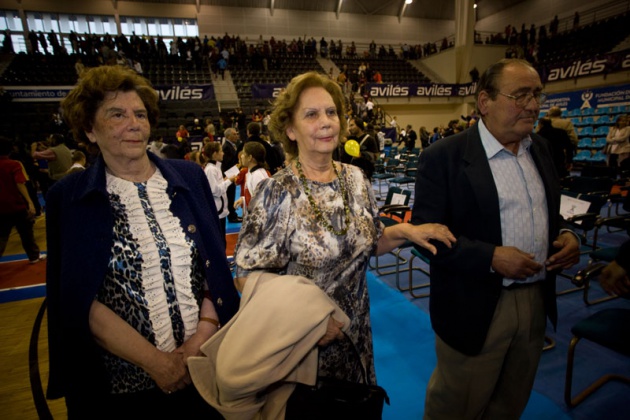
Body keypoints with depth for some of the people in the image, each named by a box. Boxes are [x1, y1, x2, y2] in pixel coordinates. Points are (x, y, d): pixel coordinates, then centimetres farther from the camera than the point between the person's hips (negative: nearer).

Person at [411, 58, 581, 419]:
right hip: (476, 307, -6)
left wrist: (566, 235, -3)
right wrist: (491, 257, -24)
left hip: (536, 300, 7)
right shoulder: (443, 157, -16)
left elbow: (548, 212, 18)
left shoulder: (541, 149, 6)